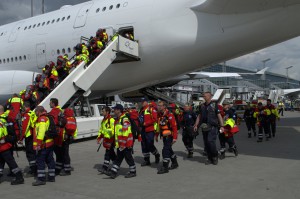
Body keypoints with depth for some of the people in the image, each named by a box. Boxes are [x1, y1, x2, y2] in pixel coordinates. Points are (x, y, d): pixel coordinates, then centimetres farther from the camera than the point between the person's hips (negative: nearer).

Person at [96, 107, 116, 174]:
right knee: (111, 153, 16)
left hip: (110, 139, -9)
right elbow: (101, 129, 22)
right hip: (106, 139, 9)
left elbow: (113, 130, -20)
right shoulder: (103, 120, 14)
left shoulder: (111, 120, -17)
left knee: (108, 154, -7)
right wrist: (99, 138, 14)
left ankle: (105, 168, -4)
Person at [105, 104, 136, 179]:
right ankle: (113, 172, 12)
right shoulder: (117, 120, 15)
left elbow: (126, 132, -22)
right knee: (118, 158, 10)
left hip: (126, 143, -10)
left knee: (128, 157, 1)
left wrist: (123, 144, -22)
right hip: (120, 144, 10)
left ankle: (133, 171, 14)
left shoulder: (124, 119, -17)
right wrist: (117, 143, 24)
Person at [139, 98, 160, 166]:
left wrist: (146, 123, -20)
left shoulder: (151, 109, -10)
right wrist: (140, 123, 2)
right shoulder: (141, 110, 15)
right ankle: (146, 160, 20)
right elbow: (140, 119, 23)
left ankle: (157, 155, 18)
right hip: (143, 131, 8)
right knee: (144, 146, 10)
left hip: (150, 131, -8)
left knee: (150, 145, -9)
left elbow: (154, 119, -18)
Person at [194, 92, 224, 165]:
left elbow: (219, 116, -3)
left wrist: (222, 126, -9)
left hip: (213, 127, -5)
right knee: (206, 143, 5)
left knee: (211, 141, -16)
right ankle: (210, 158, 16)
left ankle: (215, 157, 2)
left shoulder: (214, 105, -1)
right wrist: (196, 125, 9)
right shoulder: (202, 106, 13)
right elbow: (199, 116, 18)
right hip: (204, 127, 5)